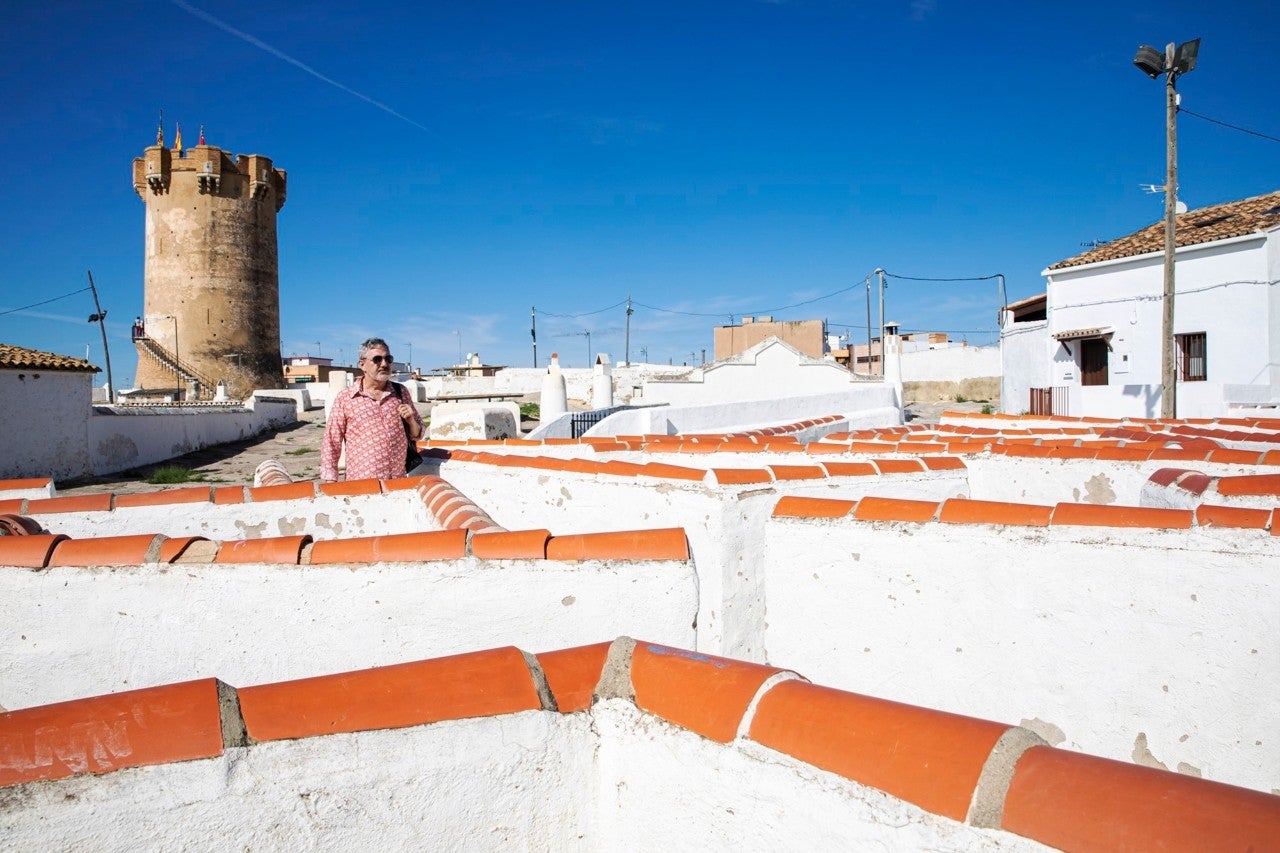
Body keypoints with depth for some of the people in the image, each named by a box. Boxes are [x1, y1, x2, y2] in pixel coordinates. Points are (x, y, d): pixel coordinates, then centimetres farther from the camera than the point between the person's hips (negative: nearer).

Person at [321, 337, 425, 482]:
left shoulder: (400, 392, 8)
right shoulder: (344, 398, -2)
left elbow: (417, 435, 16)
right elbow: (331, 445, 0)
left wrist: (411, 421, -4)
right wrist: (330, 482, -4)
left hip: (399, 481, 3)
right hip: (360, 484, -3)